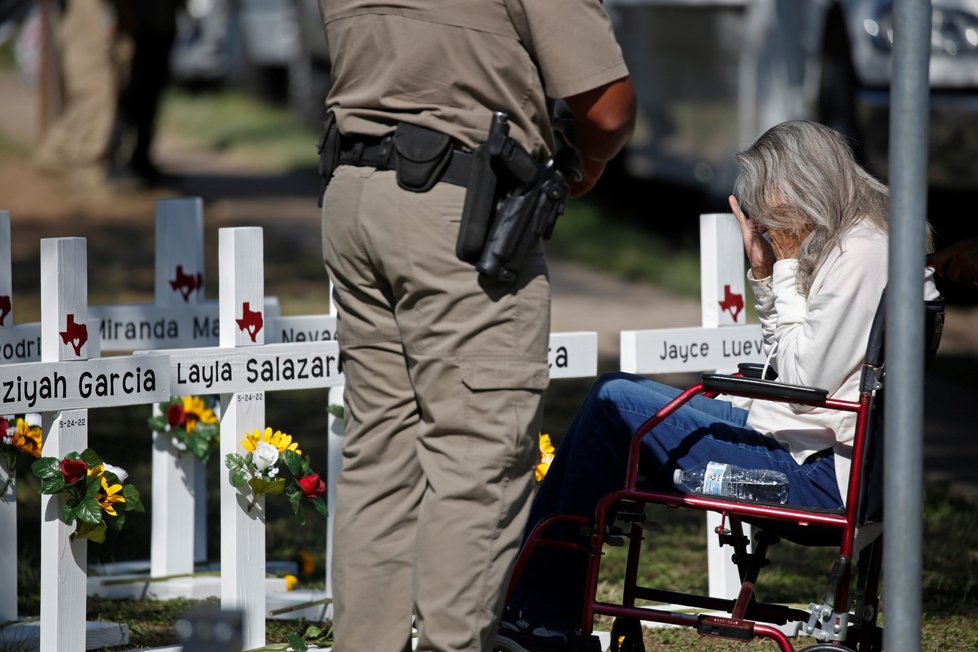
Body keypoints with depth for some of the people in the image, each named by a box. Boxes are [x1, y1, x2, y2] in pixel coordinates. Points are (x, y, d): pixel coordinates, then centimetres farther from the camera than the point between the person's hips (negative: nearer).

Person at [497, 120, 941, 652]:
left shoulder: (862, 254, -16)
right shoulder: (842, 245, 15)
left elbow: (804, 381, -17)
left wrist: (788, 267, -10)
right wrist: (764, 273, 9)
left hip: (817, 477, -11)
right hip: (803, 447, 11)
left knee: (615, 404, -11)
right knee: (615, 393, 11)